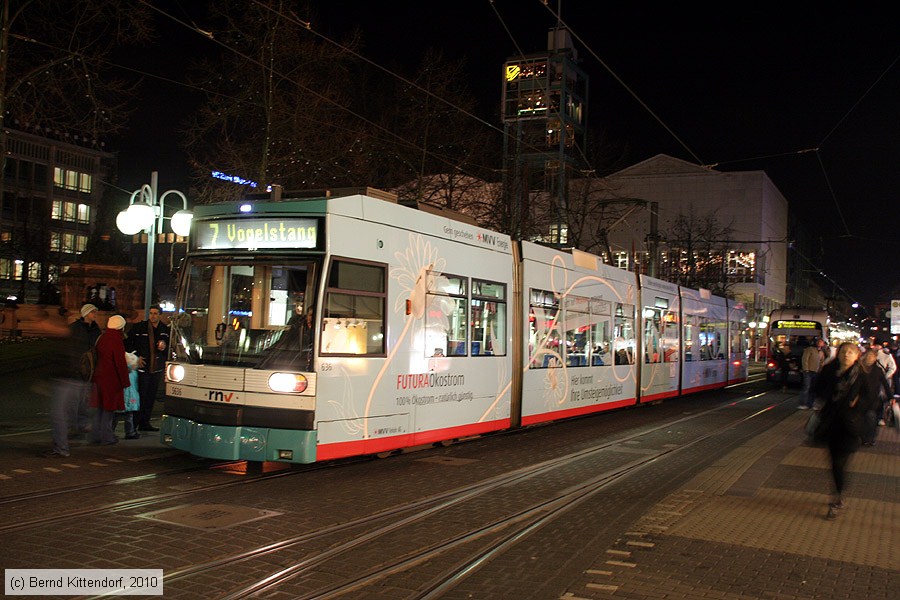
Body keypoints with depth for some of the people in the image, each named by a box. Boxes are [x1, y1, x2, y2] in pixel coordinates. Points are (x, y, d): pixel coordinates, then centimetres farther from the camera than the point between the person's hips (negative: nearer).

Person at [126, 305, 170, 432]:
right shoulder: (139, 327, -2)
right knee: (140, 396, -7)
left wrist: (165, 346, -4)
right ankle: (133, 423, -1)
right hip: (142, 366, -4)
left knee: (151, 397, 8)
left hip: (157, 368, 4)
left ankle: (145, 423, 17)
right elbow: (129, 343, 3)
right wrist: (136, 357, -6)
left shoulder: (165, 329, 8)